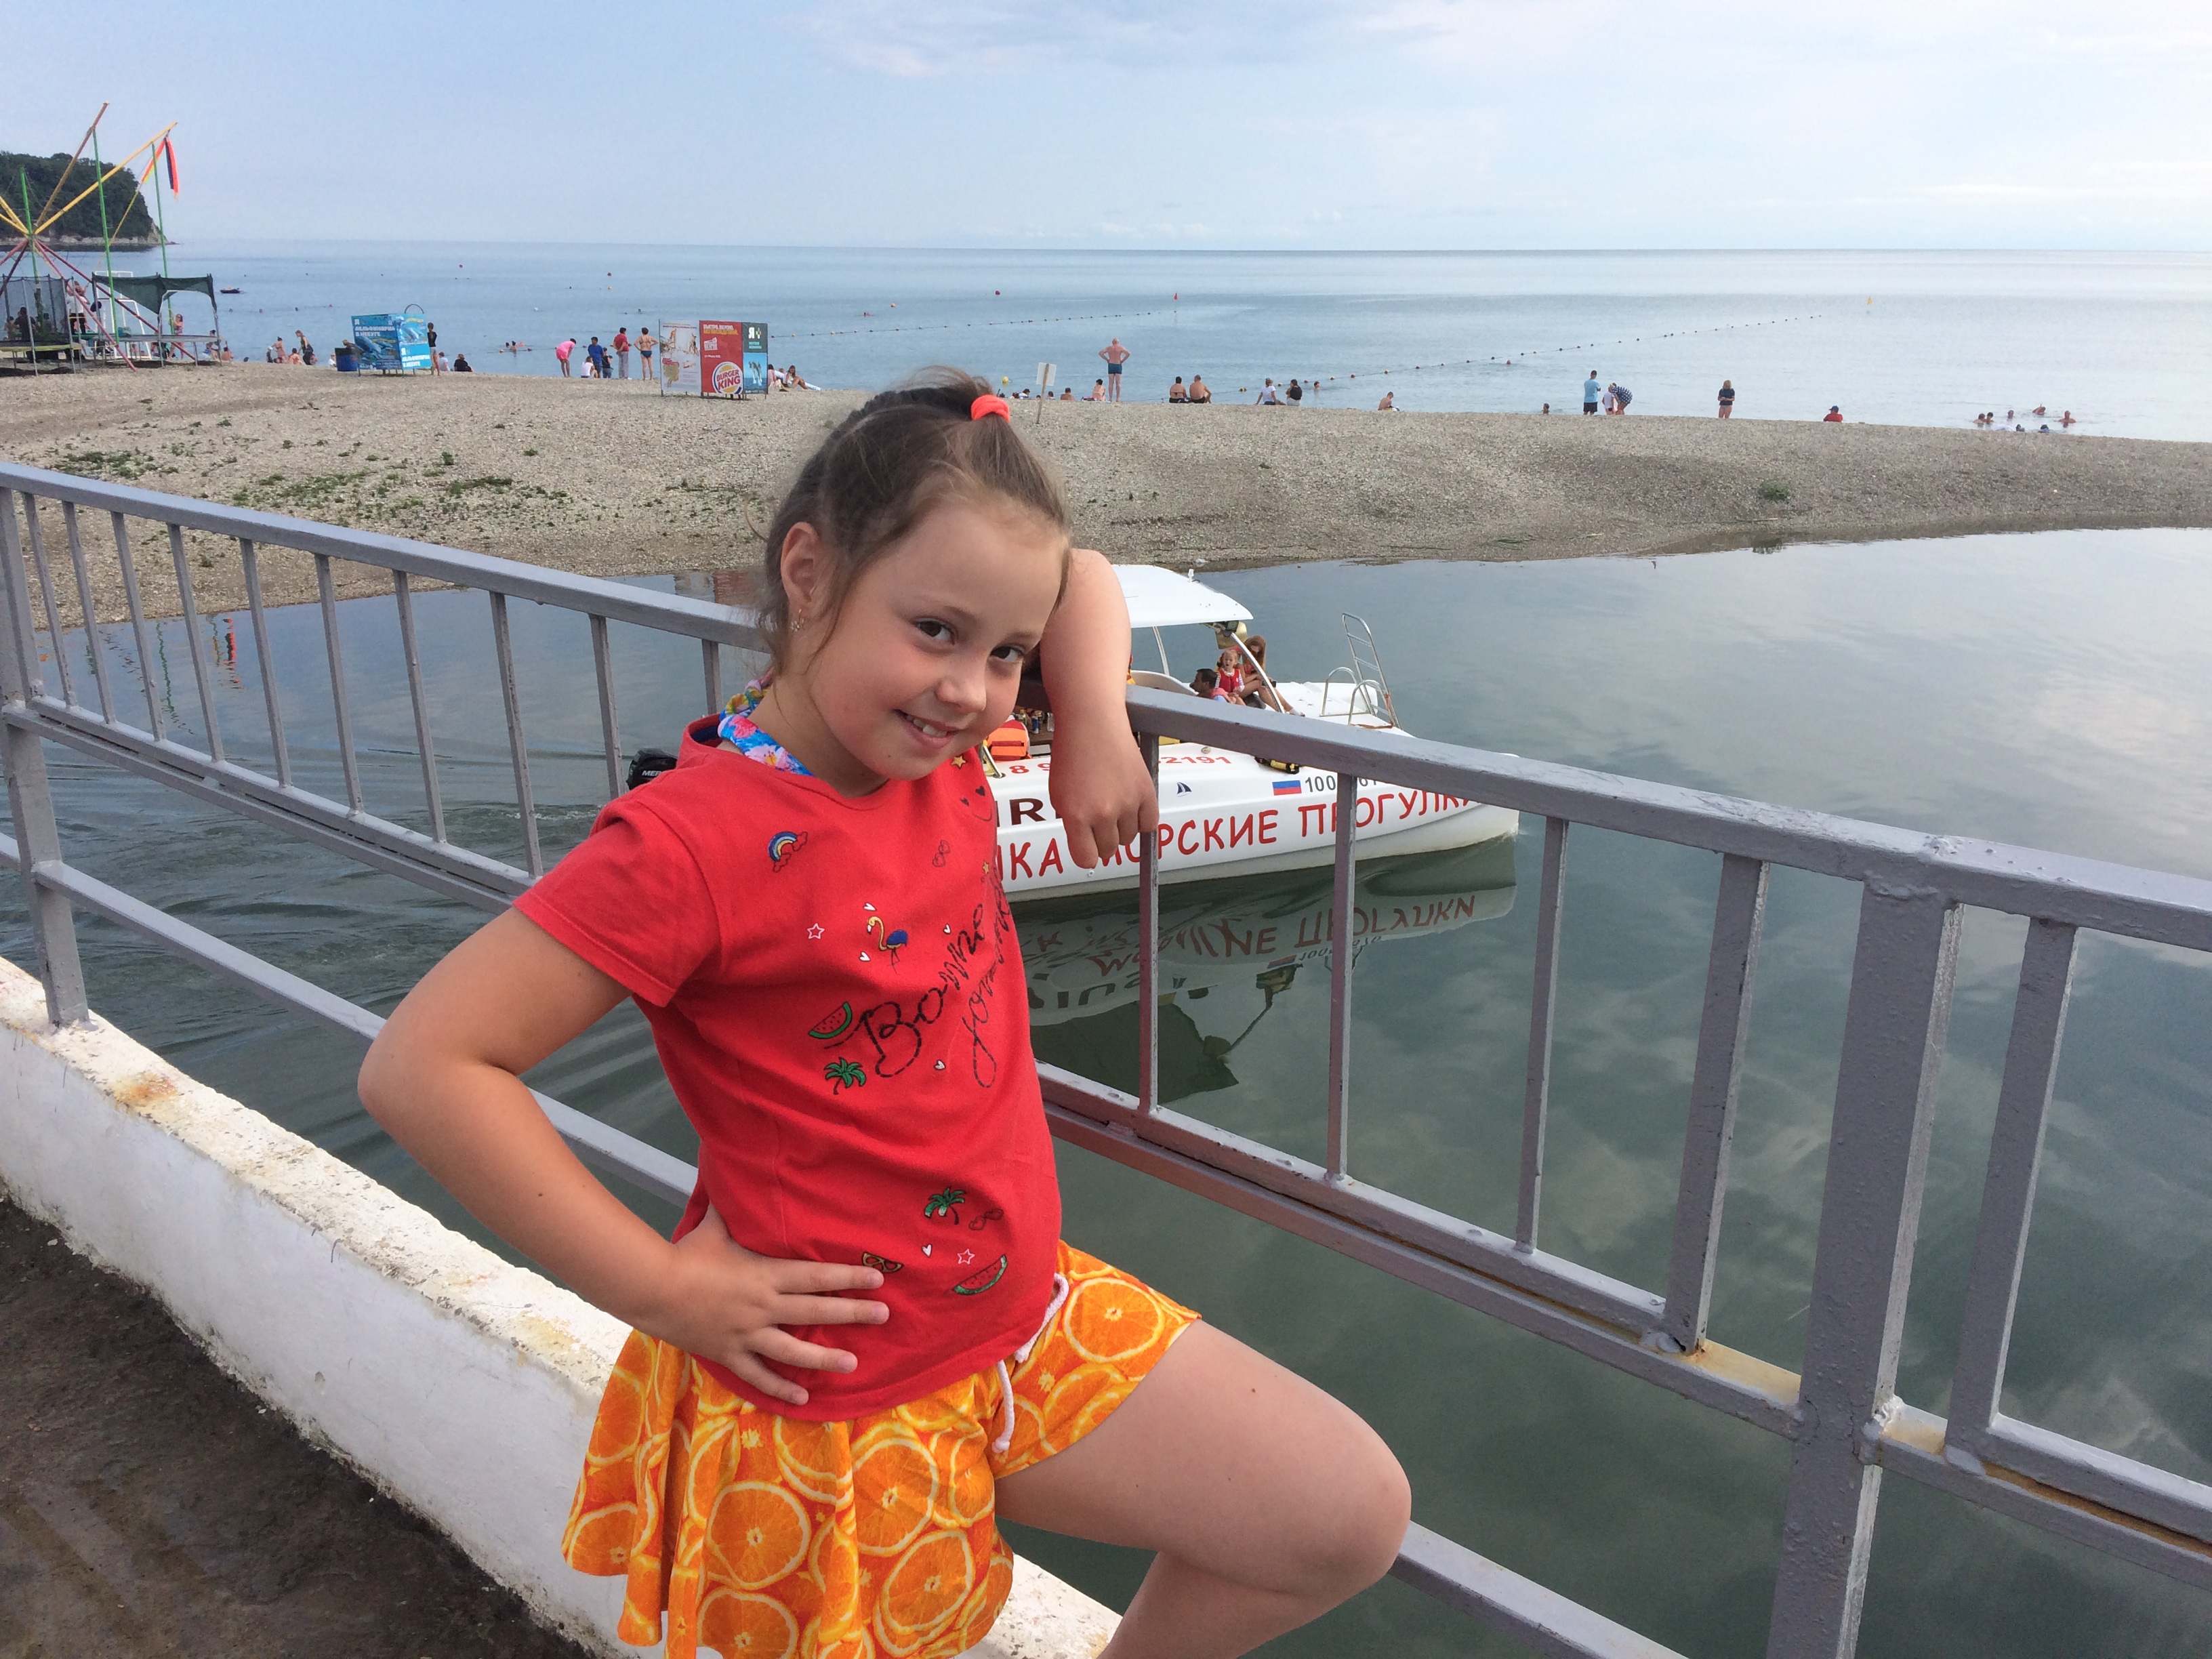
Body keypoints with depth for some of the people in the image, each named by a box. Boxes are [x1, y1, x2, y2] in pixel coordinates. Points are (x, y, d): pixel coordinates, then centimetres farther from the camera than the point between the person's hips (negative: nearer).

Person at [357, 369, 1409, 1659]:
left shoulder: (941, 746, -2)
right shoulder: (693, 840, -23)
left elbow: (1085, 580, 14)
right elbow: (426, 1068, -23)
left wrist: (1093, 724, -6)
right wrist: (664, 1287, -19)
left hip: (1026, 1314, 7)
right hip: (840, 1409, -6)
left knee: (1355, 1519, 7)